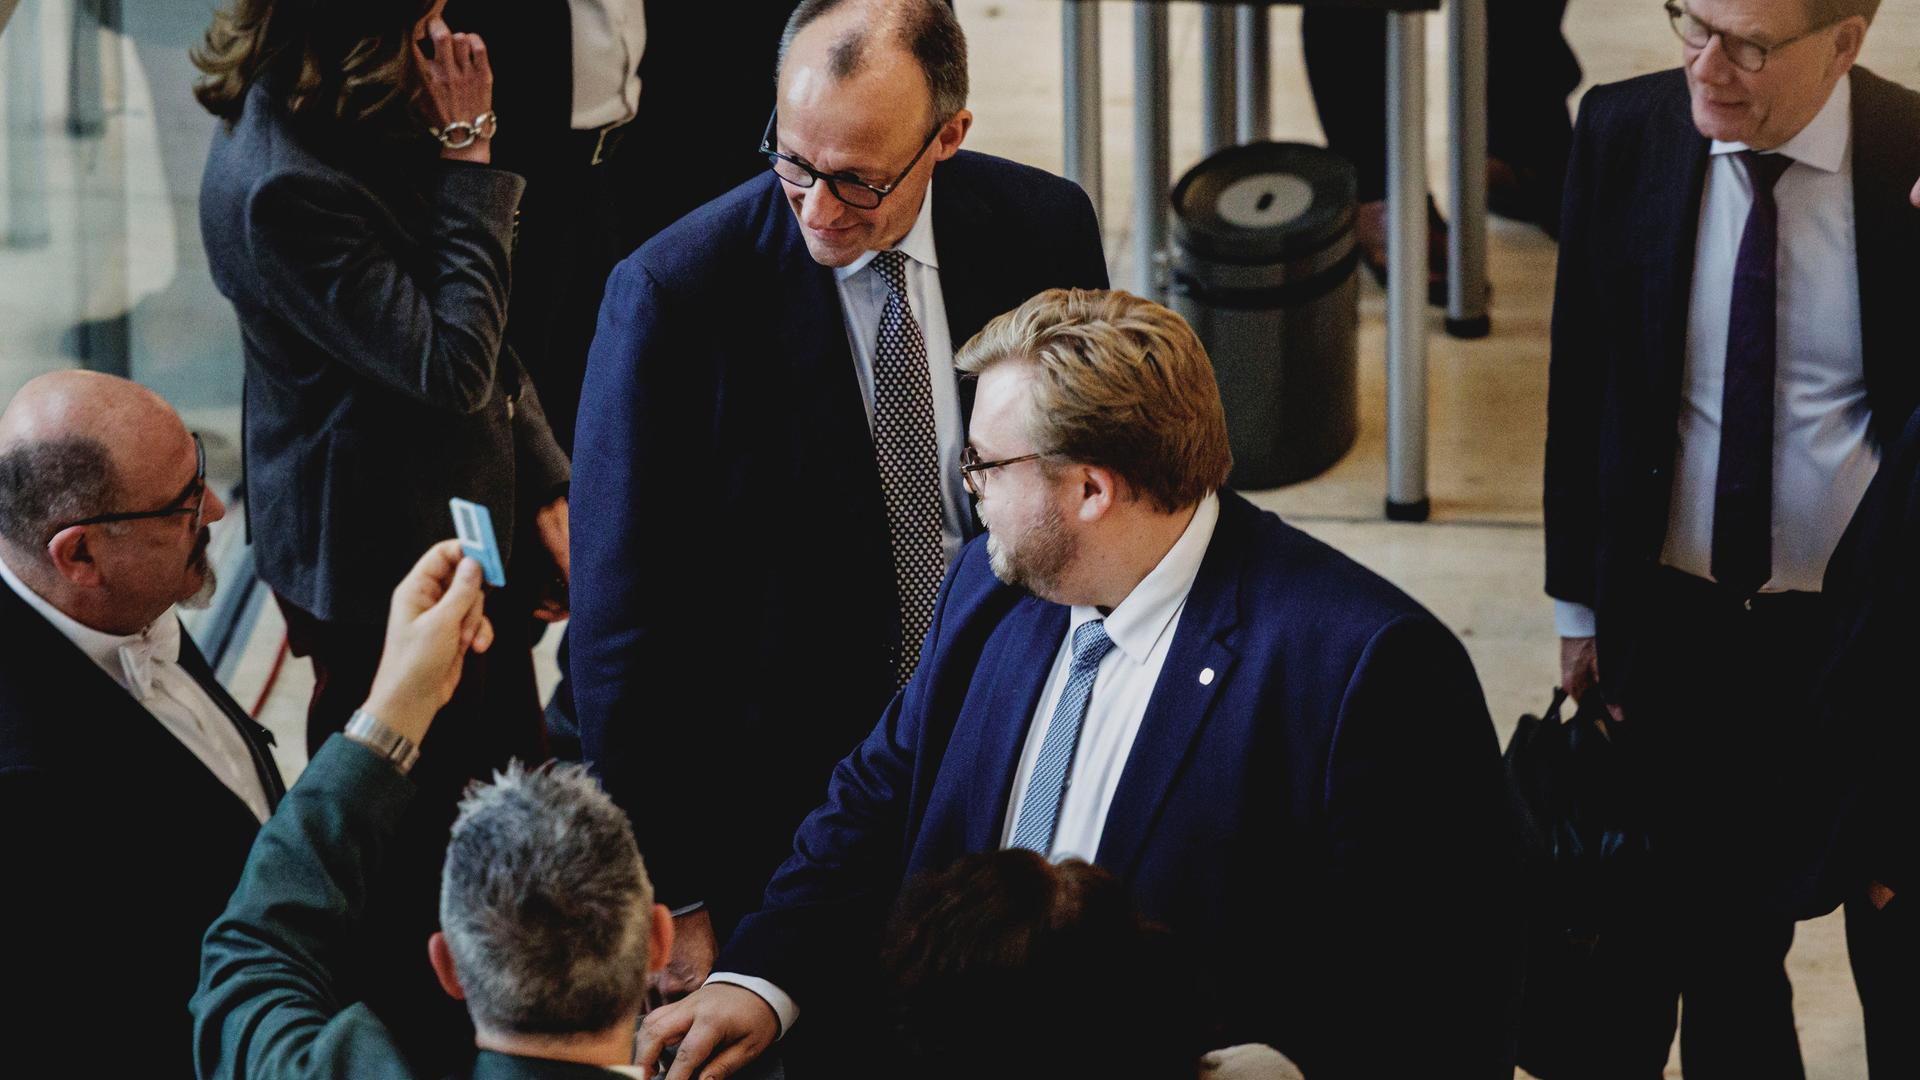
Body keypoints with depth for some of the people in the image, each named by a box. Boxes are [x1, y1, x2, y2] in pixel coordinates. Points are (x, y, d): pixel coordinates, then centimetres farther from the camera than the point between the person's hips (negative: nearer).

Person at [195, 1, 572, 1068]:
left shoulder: (374, 127, -1)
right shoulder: (278, 187, -29)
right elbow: (451, 368, -29)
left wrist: (546, 488, 5)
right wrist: (469, 164, -26)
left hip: (475, 525, 9)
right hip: (386, 559, -9)